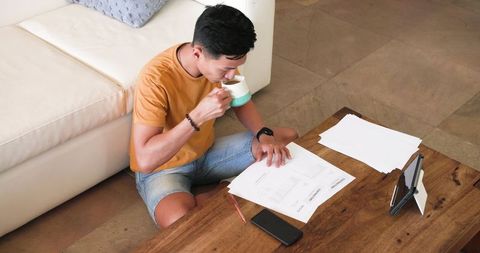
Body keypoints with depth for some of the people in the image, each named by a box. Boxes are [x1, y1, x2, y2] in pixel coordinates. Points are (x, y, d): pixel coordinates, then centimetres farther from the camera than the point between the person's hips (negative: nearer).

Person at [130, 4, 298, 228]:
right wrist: (198, 115, -40)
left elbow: (241, 102, 5)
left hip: (206, 153, 7)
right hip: (162, 169, -6)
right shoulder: (156, 78, -32)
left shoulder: (221, 60, -13)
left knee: (289, 138, 0)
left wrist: (264, 135, -15)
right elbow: (145, 160, -34)